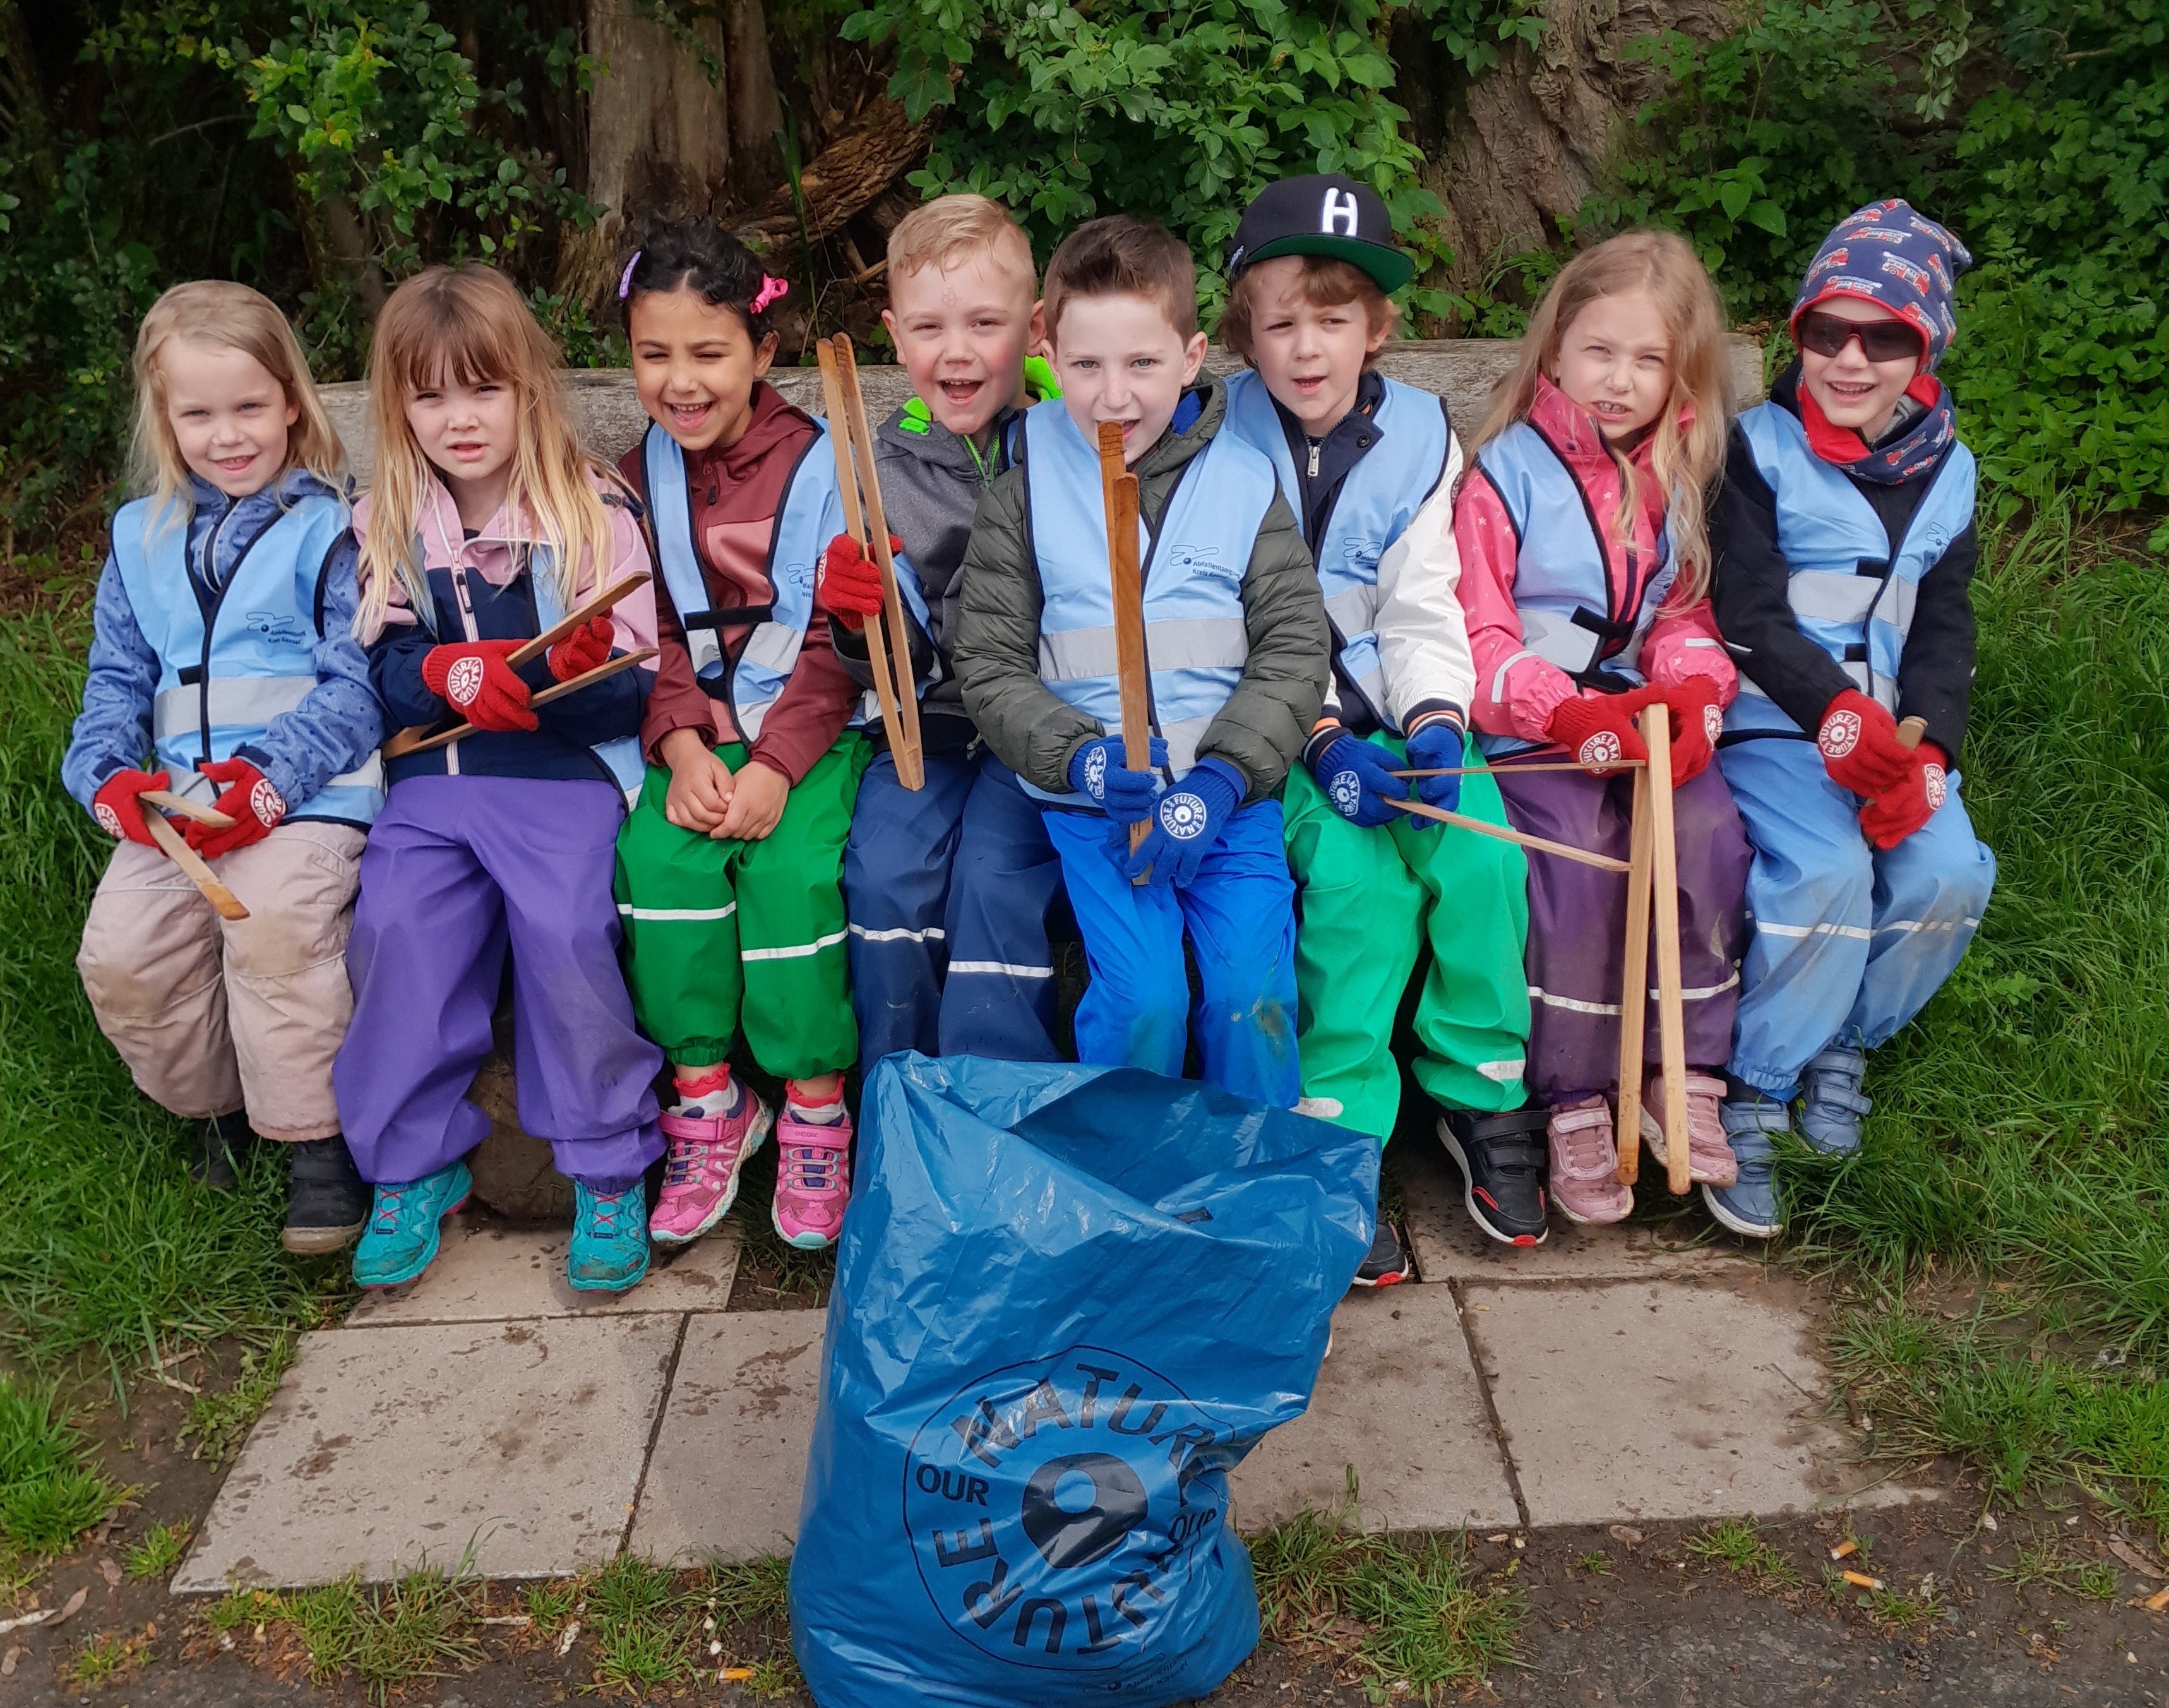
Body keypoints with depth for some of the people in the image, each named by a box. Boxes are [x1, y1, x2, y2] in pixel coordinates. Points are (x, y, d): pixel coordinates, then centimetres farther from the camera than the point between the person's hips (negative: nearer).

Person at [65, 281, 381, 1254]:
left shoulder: (328, 528, 1)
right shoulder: (143, 538, 17)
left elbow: (356, 685, -7)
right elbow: (116, 681, 17)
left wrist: (269, 778, -21)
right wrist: (108, 777, -4)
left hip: (309, 792, -5)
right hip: (175, 804, 5)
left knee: (270, 915, -31)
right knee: (119, 951, -14)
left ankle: (317, 1138, -14)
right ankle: (214, 1102, 14)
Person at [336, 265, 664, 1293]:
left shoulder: (597, 513, 1)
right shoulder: (383, 527, 11)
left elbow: (633, 693, -2)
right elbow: (384, 681, 6)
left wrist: (580, 674, -24)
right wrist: (450, 675, -15)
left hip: (567, 773, -3)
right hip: (434, 778, 3)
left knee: (563, 927, -25)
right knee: (397, 925, -20)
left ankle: (609, 1166, -7)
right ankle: (415, 1162, -2)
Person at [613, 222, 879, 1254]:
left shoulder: (819, 465, -5)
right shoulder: (636, 480, 8)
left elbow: (837, 642, -8)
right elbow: (647, 638, 4)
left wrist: (776, 767, -18)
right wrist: (684, 751, -14)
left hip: (812, 735, -3)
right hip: (697, 734, 4)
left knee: (792, 868, -27)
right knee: (658, 851, -22)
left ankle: (815, 1111, -9)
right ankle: (706, 1101, -8)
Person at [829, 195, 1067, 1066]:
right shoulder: (886, 469, 3)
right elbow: (900, 670, 3)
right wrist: (861, 618, -18)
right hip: (930, 723, 3)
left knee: (993, 872, -22)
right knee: (885, 868, -16)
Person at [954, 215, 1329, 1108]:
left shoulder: (1246, 483, 4)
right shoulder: (1025, 492, 2)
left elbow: (1294, 649, 1)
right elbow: (990, 665, 1)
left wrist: (1219, 781, -13)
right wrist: (1080, 757, -16)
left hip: (1232, 792, 1)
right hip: (1093, 799, -1)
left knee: (1254, 988, -11)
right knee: (1142, 995, -14)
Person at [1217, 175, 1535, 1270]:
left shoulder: (1421, 437, 6)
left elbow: (1423, 611, 4)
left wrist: (1435, 723, -15)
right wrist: (1322, 740, -20)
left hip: (1388, 706, 3)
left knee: (1484, 853, -22)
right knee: (1357, 873, -27)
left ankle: (1482, 1095, 0)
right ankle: (1338, 1130, -12)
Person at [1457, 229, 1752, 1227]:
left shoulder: (1679, 476, 12)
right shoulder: (1504, 475, -3)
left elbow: (1685, 614, 13)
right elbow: (1478, 644, -7)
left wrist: (1691, 691, -11)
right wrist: (1574, 715, -23)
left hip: (1643, 722, 4)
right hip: (1530, 734, -4)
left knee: (1709, 833, -25)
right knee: (1579, 857, -30)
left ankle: (1685, 1082, -10)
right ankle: (1574, 1108, -15)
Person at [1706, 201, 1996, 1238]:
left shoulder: (1946, 473, 12)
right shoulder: (1761, 450, -3)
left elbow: (1944, 634, 5)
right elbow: (1751, 616, -13)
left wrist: (1924, 753, -14)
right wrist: (1840, 716, -29)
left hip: (1894, 730, 5)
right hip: (1770, 725, -5)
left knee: (1949, 871, -21)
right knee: (1827, 871, -30)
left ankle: (1841, 1047, 4)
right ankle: (1755, 1096, -12)